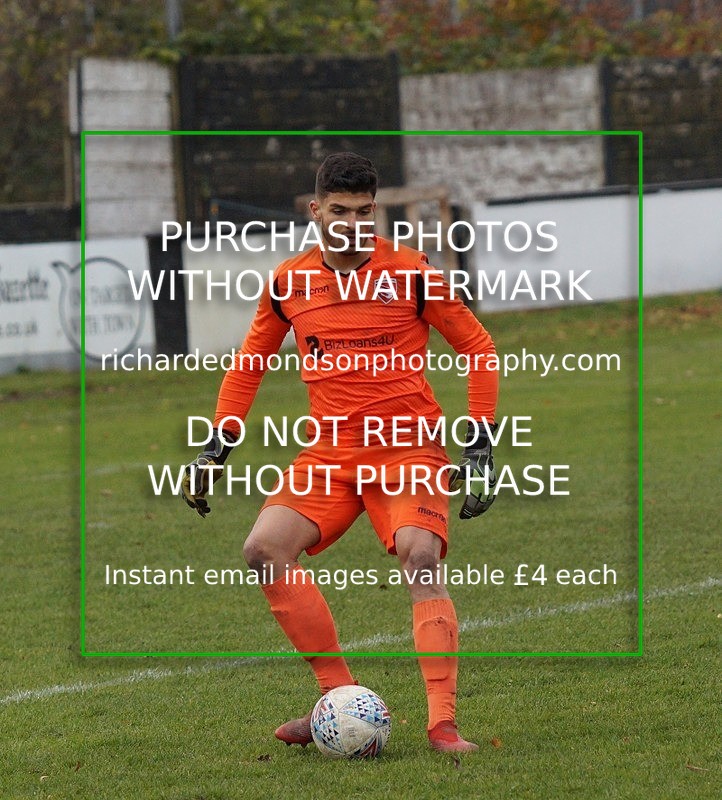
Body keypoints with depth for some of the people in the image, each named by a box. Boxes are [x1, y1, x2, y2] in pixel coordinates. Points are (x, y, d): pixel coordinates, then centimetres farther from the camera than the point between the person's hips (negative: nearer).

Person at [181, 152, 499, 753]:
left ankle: (444, 722, -24)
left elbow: (479, 347, 2)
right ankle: (340, 695, -7)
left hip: (410, 447, -4)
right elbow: (248, 365, 18)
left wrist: (481, 446, -4)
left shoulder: (411, 274, -6)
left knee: (422, 558, -26)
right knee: (264, 549, -16)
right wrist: (218, 448, 10)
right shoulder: (289, 283, 4)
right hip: (331, 452, 4)